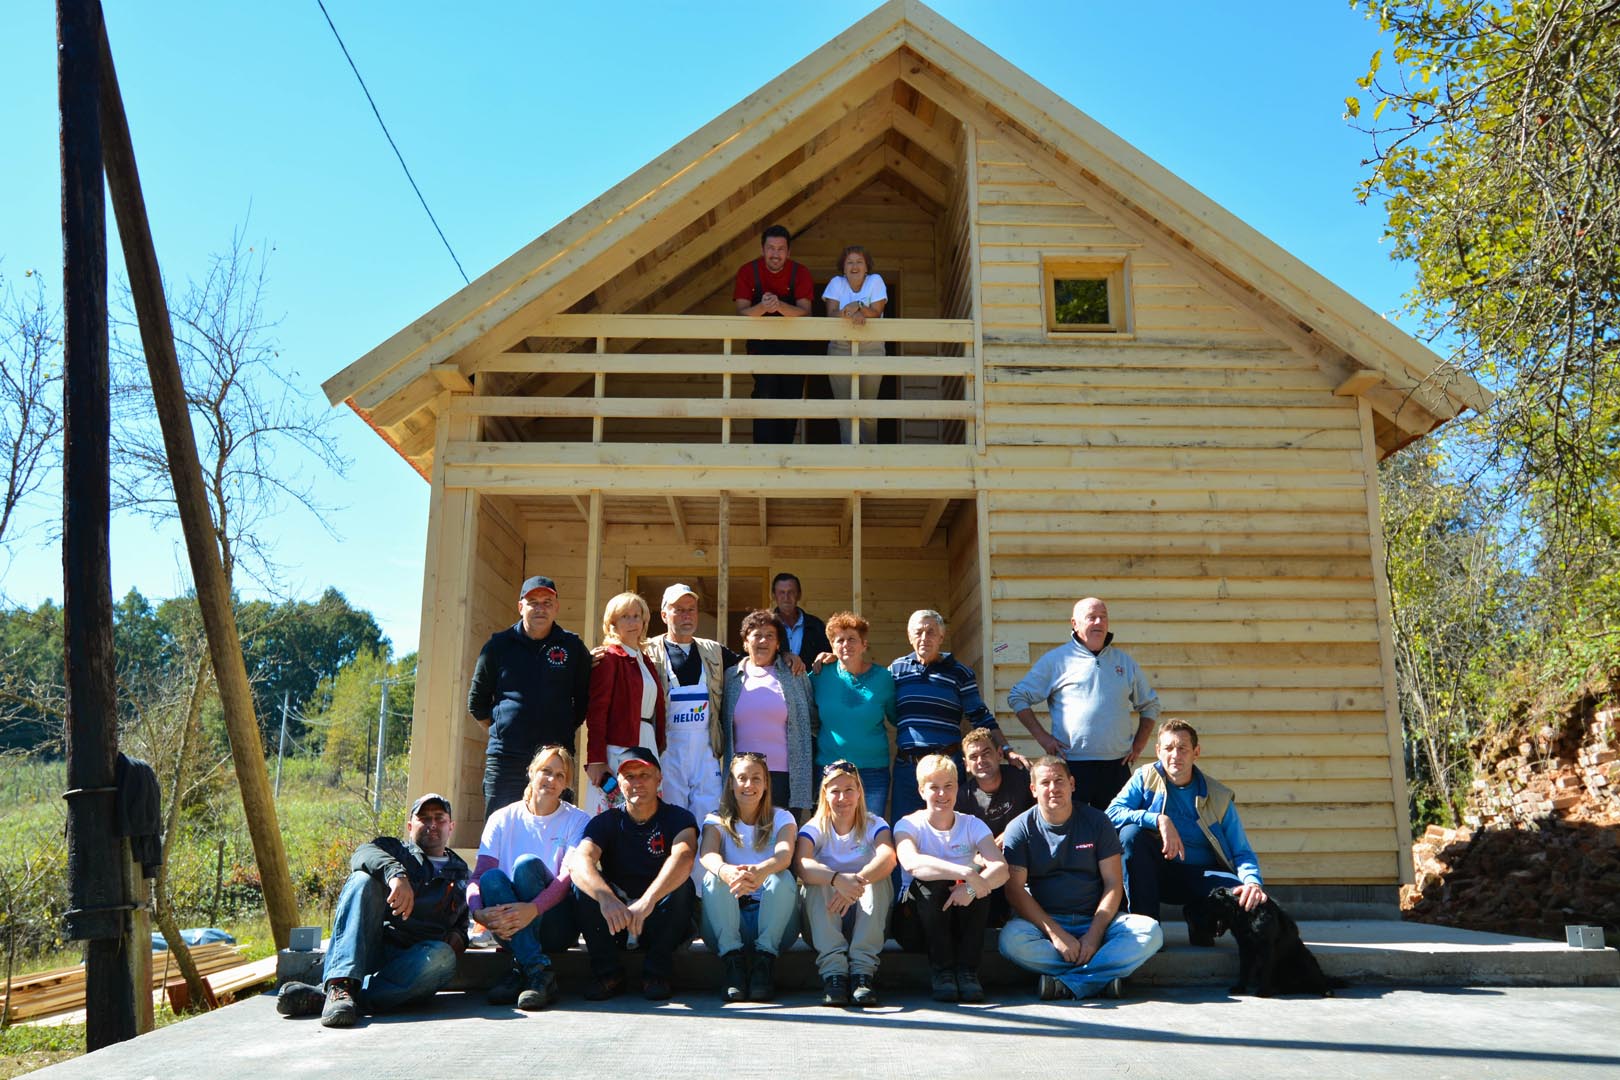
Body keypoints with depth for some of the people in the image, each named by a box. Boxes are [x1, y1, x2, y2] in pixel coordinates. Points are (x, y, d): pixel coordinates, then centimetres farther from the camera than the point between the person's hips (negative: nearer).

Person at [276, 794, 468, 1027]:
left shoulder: (462, 875, 28)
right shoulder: (394, 849, 19)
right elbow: (363, 854, -4)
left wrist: (458, 937, 2)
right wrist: (395, 873, -27)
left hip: (410, 966, 1)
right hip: (371, 951, -1)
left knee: (443, 956, -34)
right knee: (364, 880, -23)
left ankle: (321, 997, -38)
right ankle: (341, 984, -42)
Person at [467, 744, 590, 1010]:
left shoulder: (577, 820, 2)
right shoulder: (503, 819, 8)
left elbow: (568, 877, -13)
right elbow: (479, 875, -5)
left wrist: (532, 909, -33)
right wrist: (478, 911, -28)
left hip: (557, 925, -2)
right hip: (507, 928, 2)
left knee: (527, 863, -27)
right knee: (492, 878, -28)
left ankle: (520, 970, -29)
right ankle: (538, 972, -34)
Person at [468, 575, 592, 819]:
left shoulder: (573, 647, 7)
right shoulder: (499, 645, 7)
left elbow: (585, 699, 15)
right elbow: (476, 699, 16)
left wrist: (565, 731, 9)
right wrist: (497, 731, 9)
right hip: (505, 756, 0)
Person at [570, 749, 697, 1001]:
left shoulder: (677, 818, -6)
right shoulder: (605, 822, -1)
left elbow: (683, 857, -30)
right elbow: (579, 861, -23)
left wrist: (647, 901, -47)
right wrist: (606, 897, -44)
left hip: (661, 923, -2)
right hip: (614, 921, 2)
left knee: (680, 883, -30)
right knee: (583, 883, -22)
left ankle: (656, 972, -17)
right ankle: (608, 972, -14)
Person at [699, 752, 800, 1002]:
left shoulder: (781, 818, 5)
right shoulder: (717, 820, 6)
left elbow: (785, 853, -19)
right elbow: (707, 854, -18)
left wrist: (761, 870, -45)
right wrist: (725, 871, -45)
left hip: (772, 921, 0)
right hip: (729, 921, 1)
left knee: (783, 877, -28)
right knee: (713, 878, -26)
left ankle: (765, 960, -24)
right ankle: (732, 960, -25)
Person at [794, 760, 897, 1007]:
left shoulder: (874, 824, -1)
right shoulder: (814, 827, -2)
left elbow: (888, 857, -26)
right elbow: (801, 865, -26)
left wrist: (857, 882, -45)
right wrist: (837, 879, -46)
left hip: (868, 919, 0)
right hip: (824, 919, 0)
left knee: (878, 878, -27)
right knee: (816, 880, -28)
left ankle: (863, 972, -33)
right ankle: (833, 973, -37)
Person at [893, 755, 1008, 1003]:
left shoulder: (972, 825, 3)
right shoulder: (909, 825, -5)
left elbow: (1001, 869, -15)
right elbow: (911, 863, -30)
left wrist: (970, 888, -36)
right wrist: (965, 873, -40)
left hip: (962, 921, 2)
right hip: (922, 922, -2)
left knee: (979, 881, -26)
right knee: (930, 881, -31)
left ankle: (967, 970, -19)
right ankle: (941, 969, -20)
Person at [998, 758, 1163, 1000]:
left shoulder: (1096, 821, 3)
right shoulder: (1020, 828, -1)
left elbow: (1113, 883, 0)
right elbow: (1015, 889, -9)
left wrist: (1094, 934, -14)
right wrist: (1055, 934, -20)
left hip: (1095, 920, 2)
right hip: (1043, 922, -2)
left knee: (1150, 931, -24)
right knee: (1012, 939, -33)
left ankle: (1065, 983, -28)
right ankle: (1101, 976, -25)